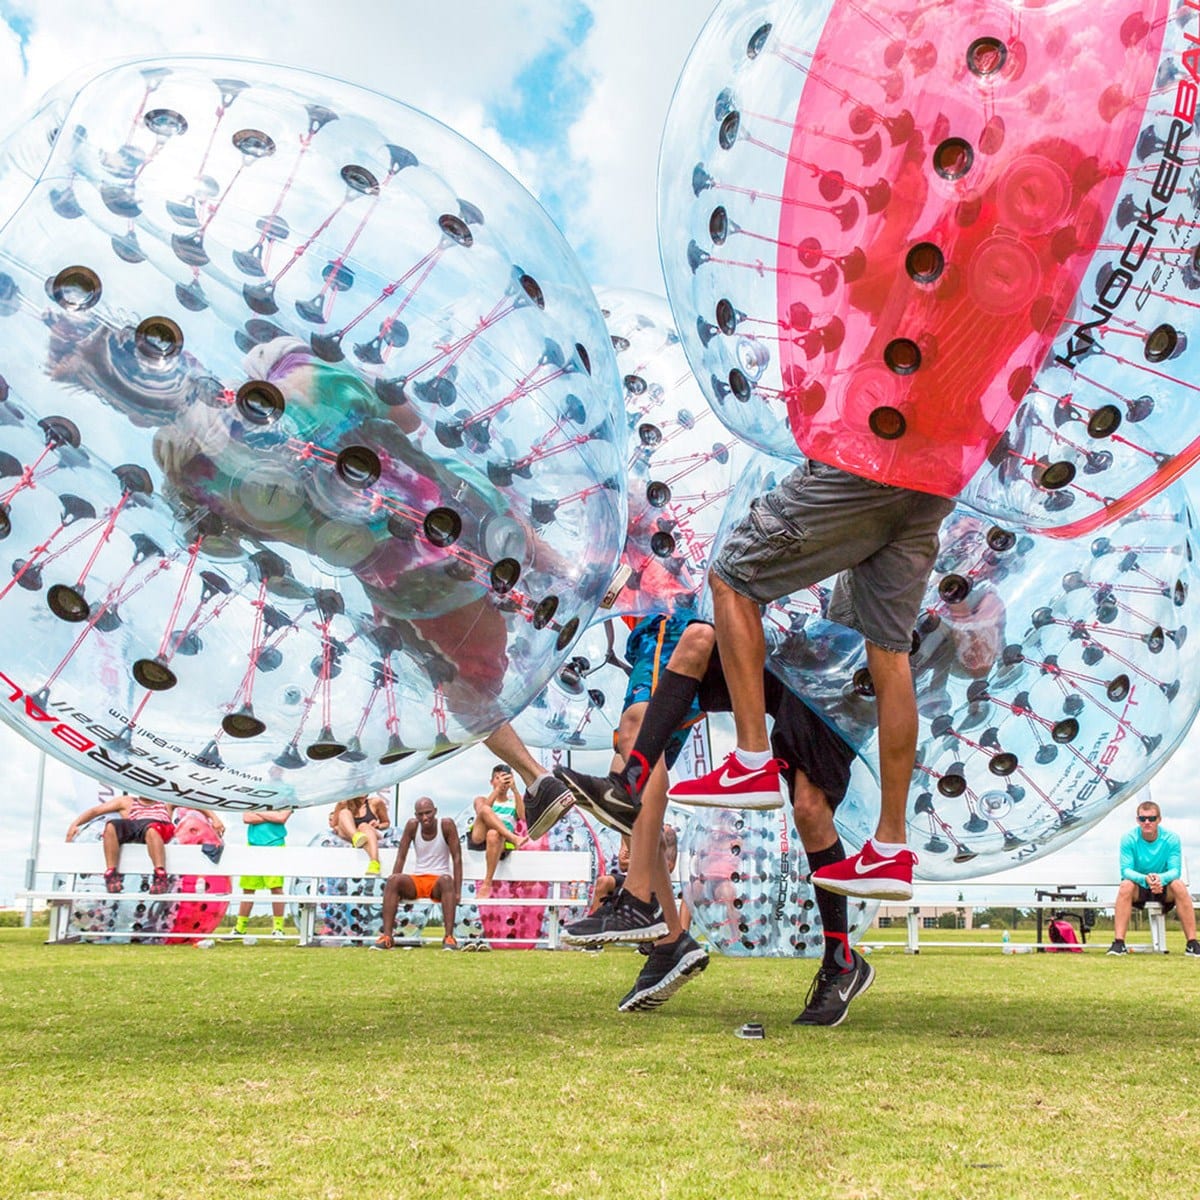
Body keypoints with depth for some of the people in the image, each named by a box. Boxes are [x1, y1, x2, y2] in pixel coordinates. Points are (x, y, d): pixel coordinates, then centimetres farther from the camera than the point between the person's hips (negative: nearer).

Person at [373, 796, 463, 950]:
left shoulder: (446, 825, -7)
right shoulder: (412, 825, -1)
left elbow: (457, 858, -8)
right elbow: (401, 857, 1)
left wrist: (458, 892, -16)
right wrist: (394, 888, -9)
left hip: (439, 881, -2)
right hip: (416, 881, 2)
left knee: (446, 880, -37)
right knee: (393, 879, -28)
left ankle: (449, 937, -41)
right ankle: (387, 936, -31)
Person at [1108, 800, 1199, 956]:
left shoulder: (1171, 838, -12)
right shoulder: (1129, 838, -13)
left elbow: (1175, 870, -18)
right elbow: (1126, 870, -19)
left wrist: (1160, 878, -41)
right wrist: (1145, 878, -40)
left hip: (1164, 889, 0)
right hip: (1138, 888, 0)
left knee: (1178, 885, -32)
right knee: (1126, 885, -34)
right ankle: (1118, 942, -36)